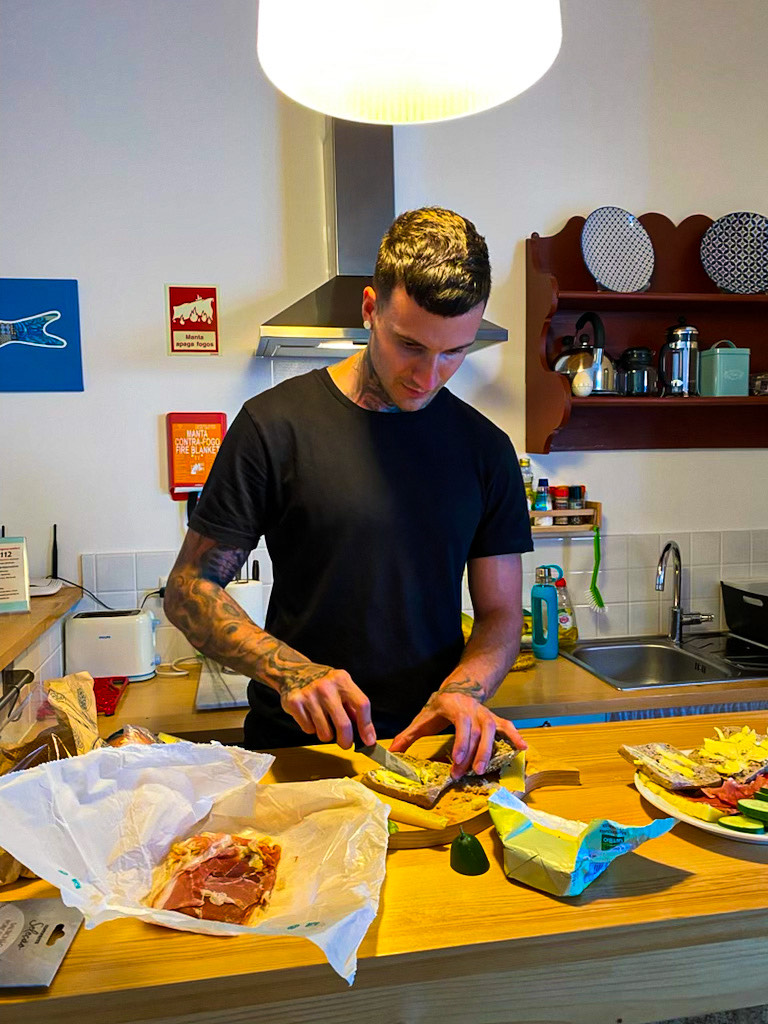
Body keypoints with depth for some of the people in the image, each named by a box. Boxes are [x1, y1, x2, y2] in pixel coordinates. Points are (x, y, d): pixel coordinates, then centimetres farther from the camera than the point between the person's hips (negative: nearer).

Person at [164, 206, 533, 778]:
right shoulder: (276, 425, -6)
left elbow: (501, 614, 7)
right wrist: (289, 670, -18)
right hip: (298, 746, -2)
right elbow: (190, 591, -3)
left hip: (433, 746, 2)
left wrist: (462, 691, -13)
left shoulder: (486, 449, 3)